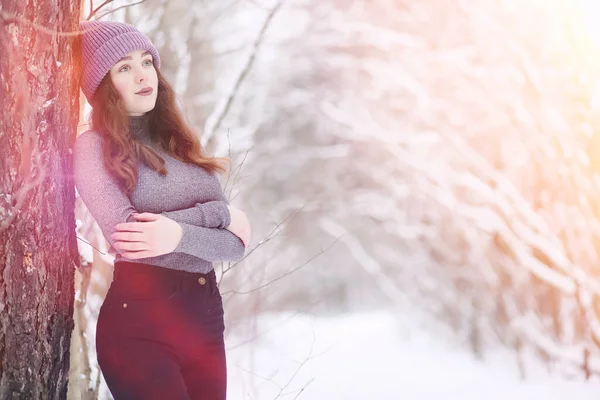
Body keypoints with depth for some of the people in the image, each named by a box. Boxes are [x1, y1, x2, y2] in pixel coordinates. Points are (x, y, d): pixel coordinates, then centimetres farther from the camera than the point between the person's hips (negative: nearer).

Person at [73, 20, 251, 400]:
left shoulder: (184, 146, 13)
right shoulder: (94, 145, -3)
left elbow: (236, 243, 3)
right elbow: (125, 232, -18)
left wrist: (180, 235, -18)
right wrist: (218, 213, -7)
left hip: (206, 315, 6)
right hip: (138, 319, -5)